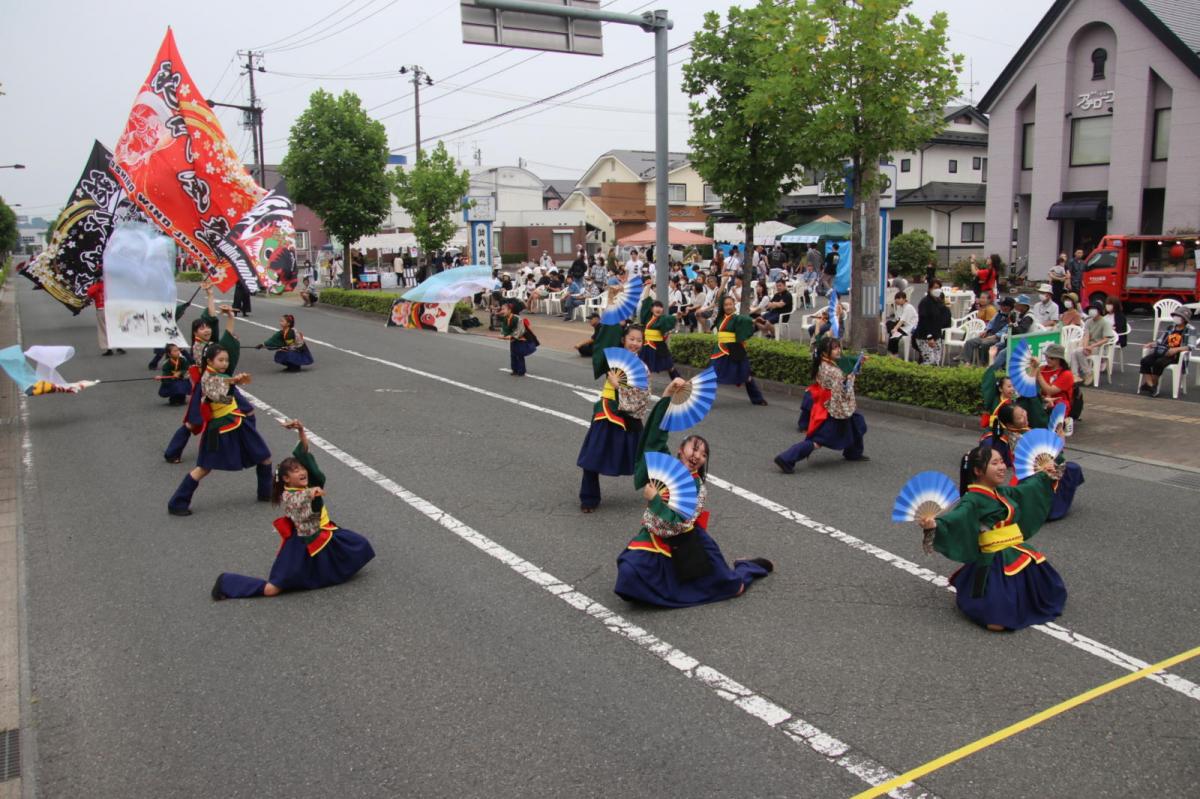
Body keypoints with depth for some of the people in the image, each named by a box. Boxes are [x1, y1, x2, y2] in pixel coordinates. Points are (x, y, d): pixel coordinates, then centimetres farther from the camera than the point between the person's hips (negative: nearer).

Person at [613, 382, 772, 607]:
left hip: (687, 544, -1)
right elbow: (656, 434, -22)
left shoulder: (698, 488, -14)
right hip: (655, 540, 1)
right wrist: (668, 395, -32)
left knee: (732, 587, 6)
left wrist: (654, 499, -27)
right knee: (629, 573, -26)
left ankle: (746, 567, 44)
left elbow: (679, 524, -23)